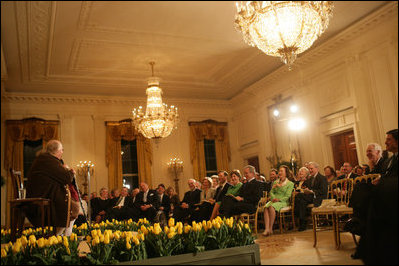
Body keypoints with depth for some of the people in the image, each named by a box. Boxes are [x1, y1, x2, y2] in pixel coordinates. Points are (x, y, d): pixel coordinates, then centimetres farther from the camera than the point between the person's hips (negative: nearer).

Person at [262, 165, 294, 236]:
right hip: (274, 200, 4)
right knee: (266, 207, -31)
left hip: (283, 202, -4)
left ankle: (270, 228, -28)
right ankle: (266, 229, -40)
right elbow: (271, 192, 15)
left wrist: (279, 199, -16)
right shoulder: (275, 182, 21)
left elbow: (287, 196, -2)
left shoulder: (290, 184, 6)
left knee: (271, 207, -35)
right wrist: (273, 198, -7)